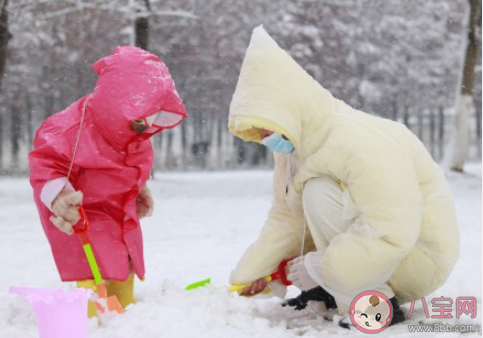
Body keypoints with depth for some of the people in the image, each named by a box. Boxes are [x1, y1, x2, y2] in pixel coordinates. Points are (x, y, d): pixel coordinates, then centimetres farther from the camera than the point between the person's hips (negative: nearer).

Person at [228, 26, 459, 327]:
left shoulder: (359, 143, -30)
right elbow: (286, 218, 4)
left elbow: (393, 236, -36)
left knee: (320, 193, -27)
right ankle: (332, 292, 4)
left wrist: (317, 268, -29)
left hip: (420, 256, -9)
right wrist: (252, 273, -4)